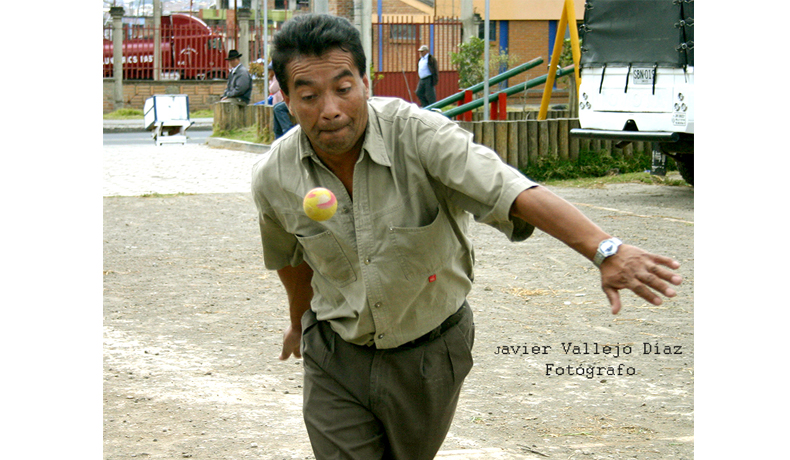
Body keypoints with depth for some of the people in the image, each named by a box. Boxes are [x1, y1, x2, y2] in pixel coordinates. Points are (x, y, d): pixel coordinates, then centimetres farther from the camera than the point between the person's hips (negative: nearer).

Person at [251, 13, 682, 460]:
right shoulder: (273, 178, -13)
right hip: (334, 356, 1)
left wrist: (606, 250, -53)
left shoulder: (418, 134, -25)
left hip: (430, 352, -1)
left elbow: (514, 191, -39)